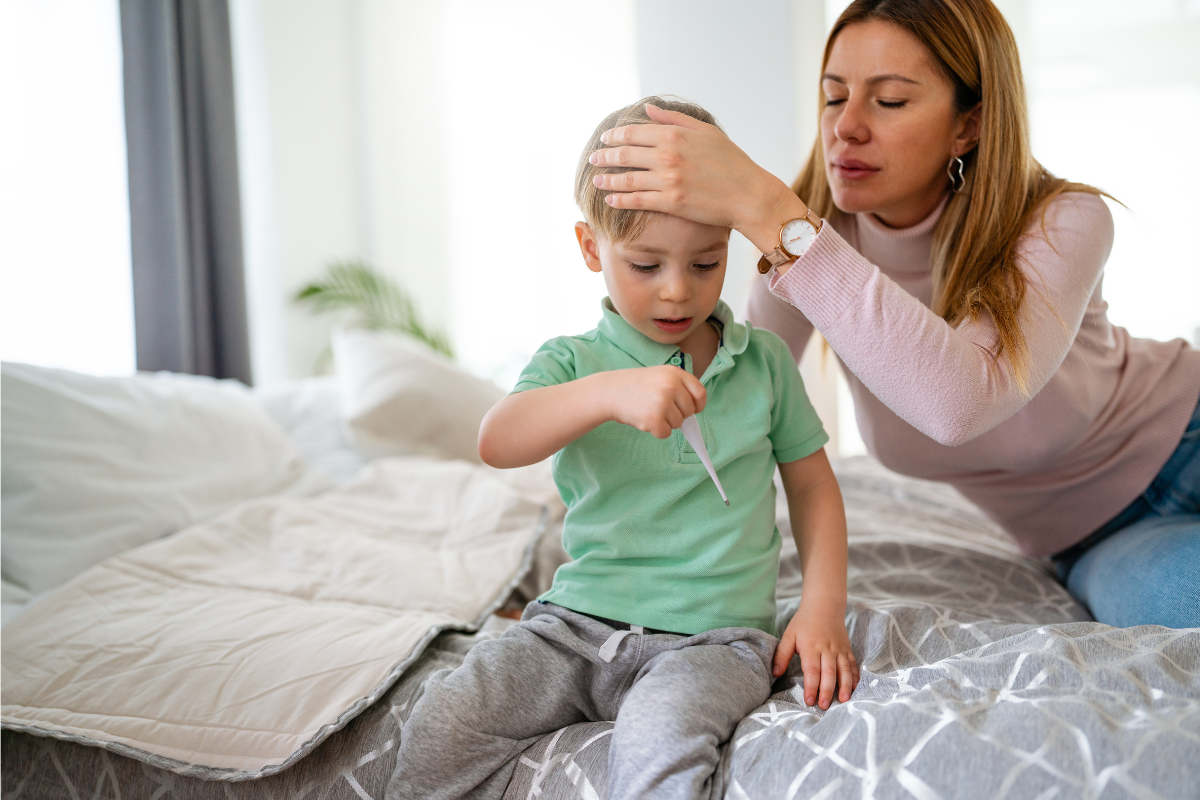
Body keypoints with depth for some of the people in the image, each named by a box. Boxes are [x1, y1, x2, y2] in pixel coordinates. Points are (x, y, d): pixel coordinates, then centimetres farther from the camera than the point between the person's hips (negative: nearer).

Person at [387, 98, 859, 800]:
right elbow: (498, 442, -17)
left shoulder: (764, 360, 7)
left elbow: (812, 483, 14)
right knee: (443, 721, -17)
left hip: (713, 636, -1)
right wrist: (611, 391, -32)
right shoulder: (573, 362, 2)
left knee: (660, 740, -33)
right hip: (580, 623, 1)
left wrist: (823, 608, 2)